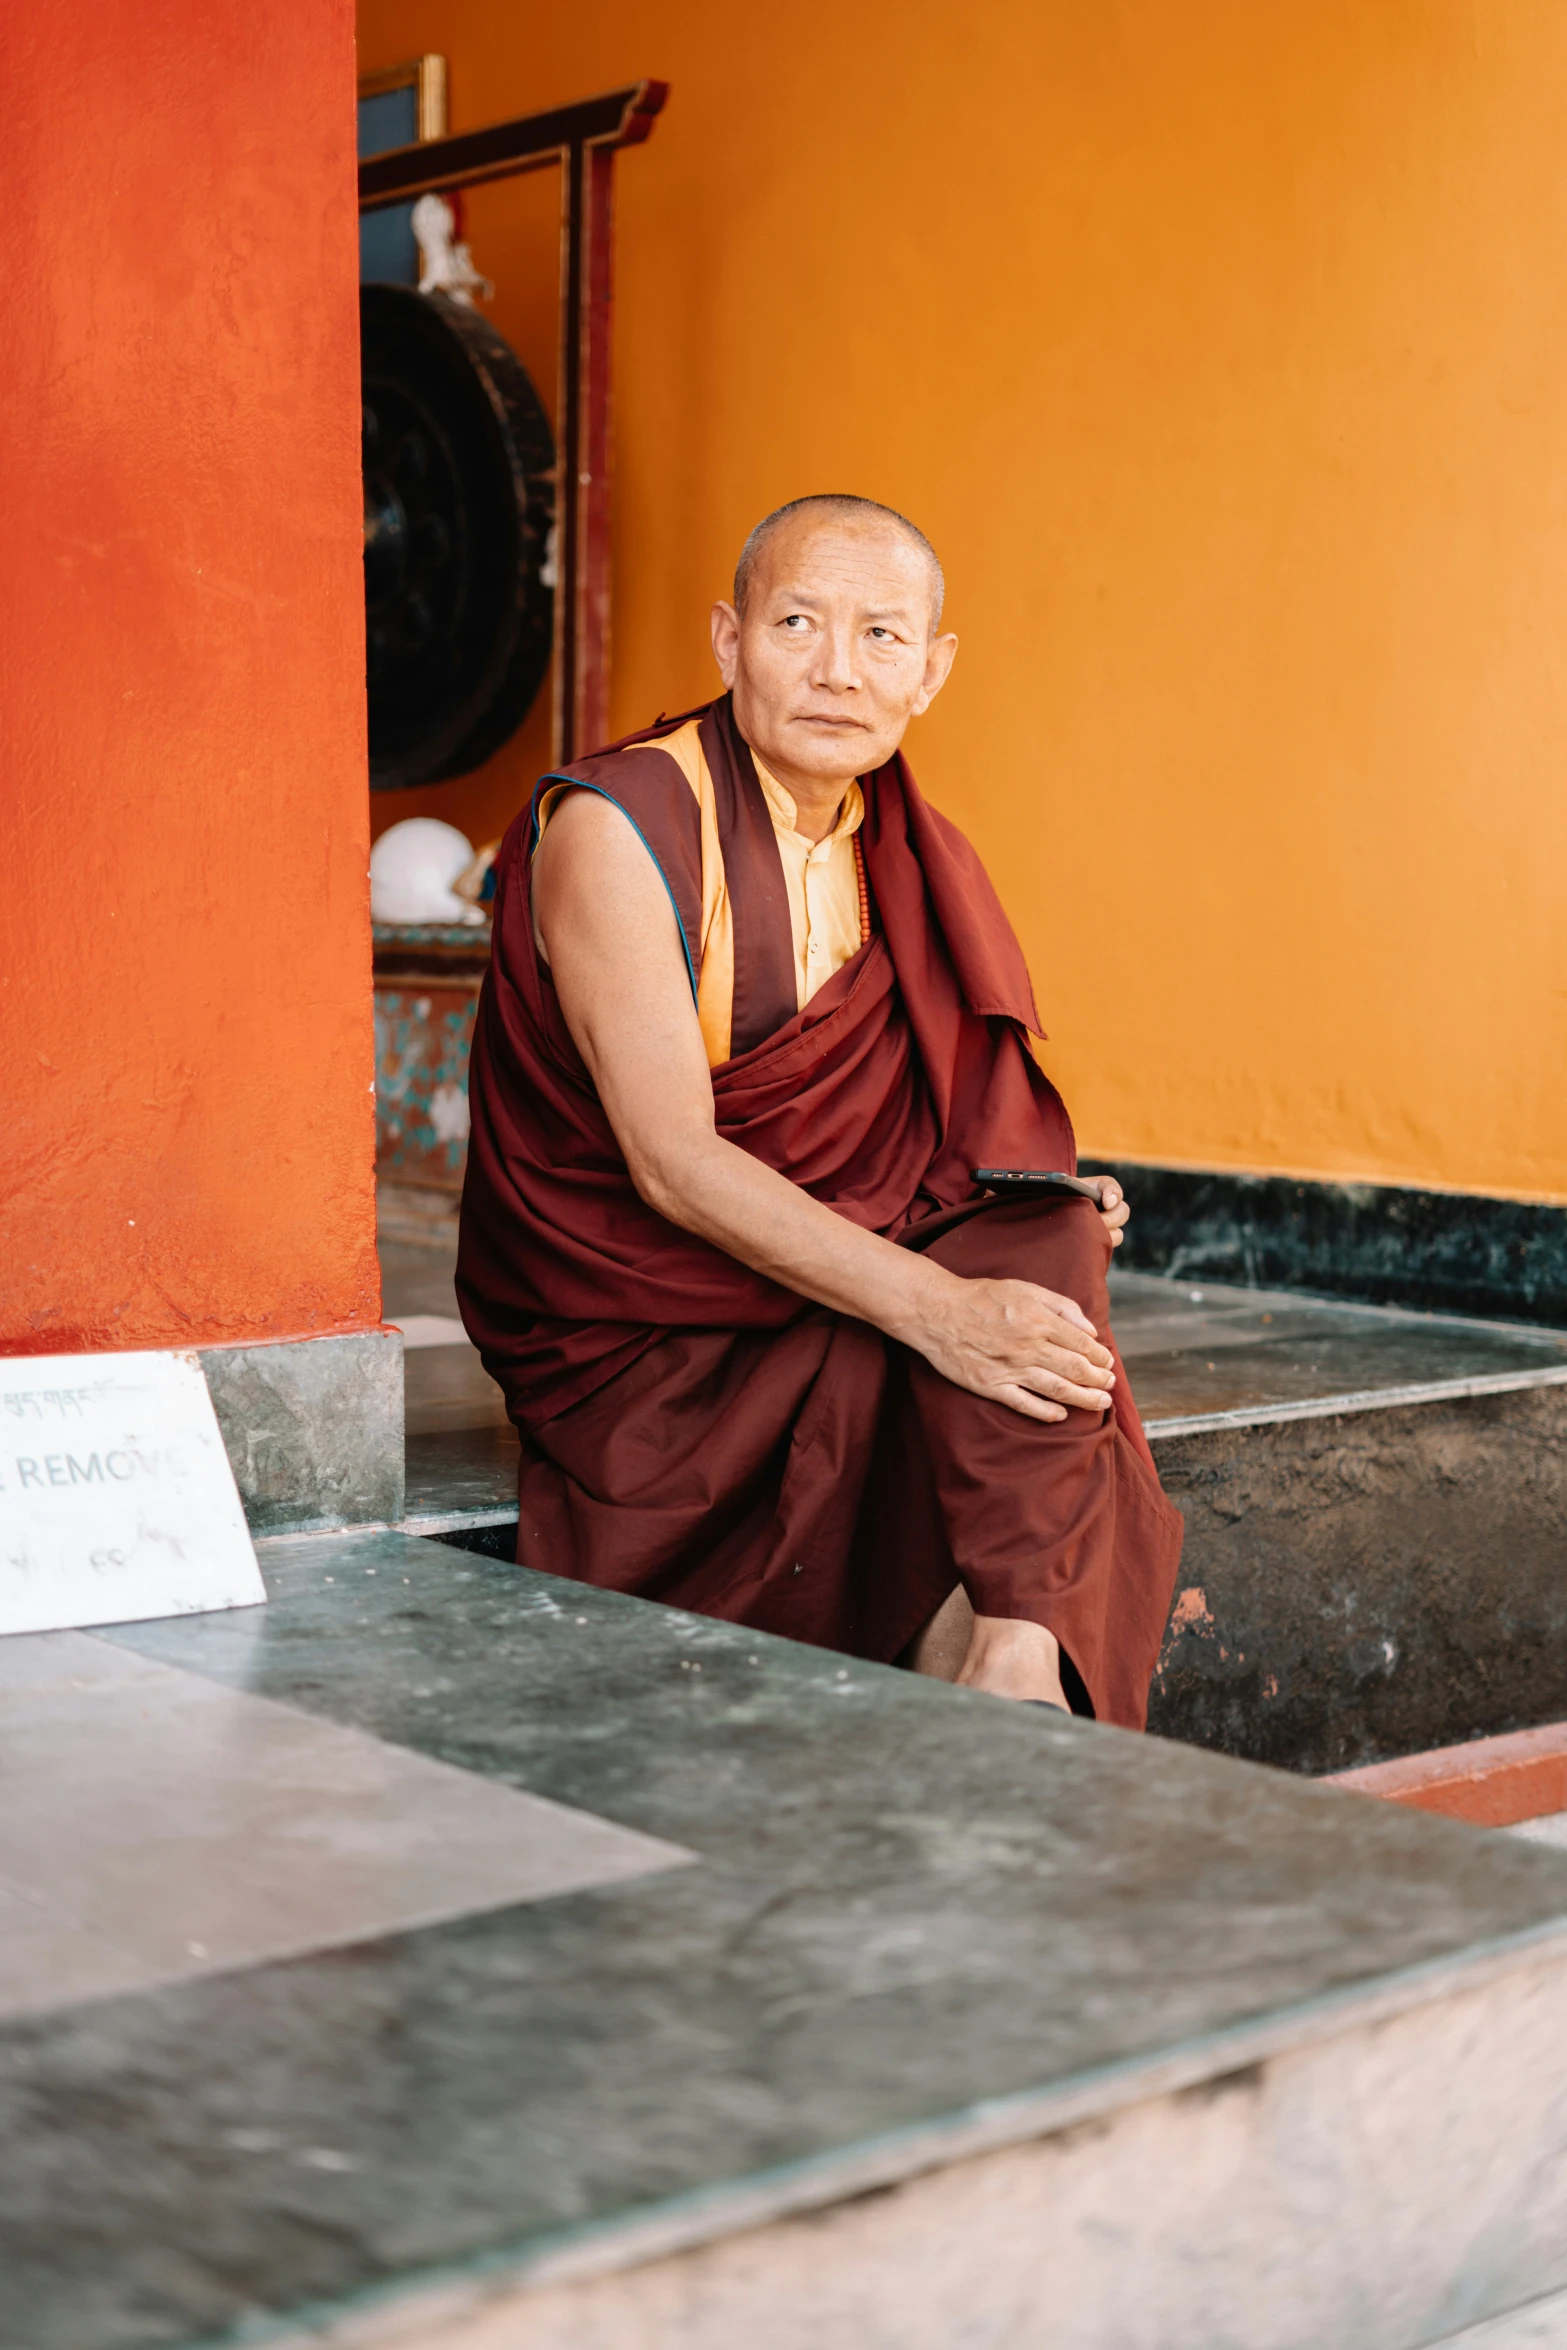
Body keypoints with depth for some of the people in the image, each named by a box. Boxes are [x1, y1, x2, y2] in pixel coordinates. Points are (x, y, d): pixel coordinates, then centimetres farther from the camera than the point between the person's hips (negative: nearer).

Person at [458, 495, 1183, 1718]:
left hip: (817, 1263, 6)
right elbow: (676, 1163, -22)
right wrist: (933, 1307, -30)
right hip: (631, 1319, -6)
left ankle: (1018, 1660, -29)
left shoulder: (898, 844, 8)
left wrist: (1046, 1208, -8)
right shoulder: (613, 828, -15)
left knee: (1040, 1244, -21)